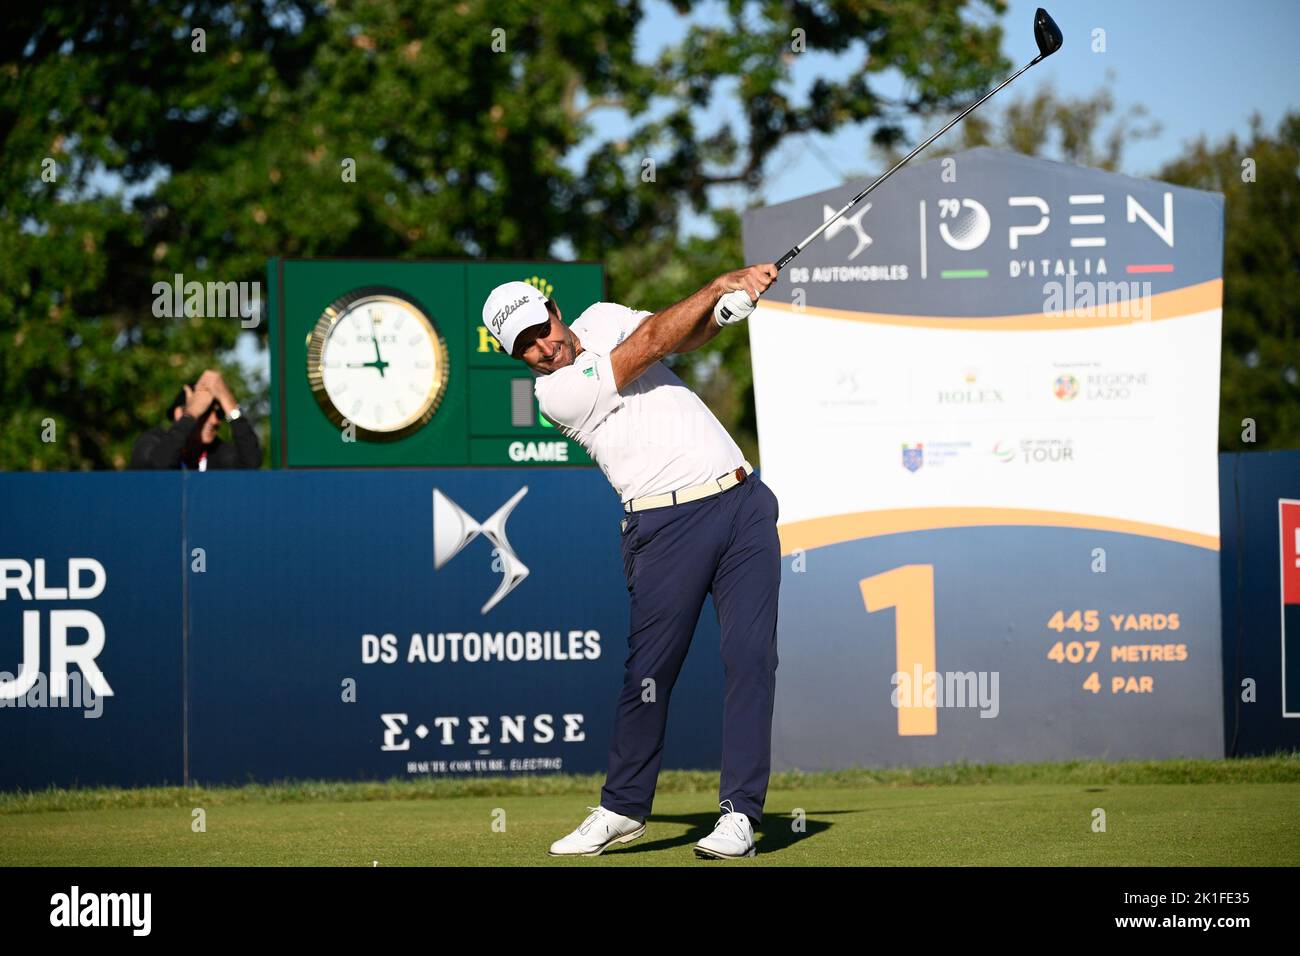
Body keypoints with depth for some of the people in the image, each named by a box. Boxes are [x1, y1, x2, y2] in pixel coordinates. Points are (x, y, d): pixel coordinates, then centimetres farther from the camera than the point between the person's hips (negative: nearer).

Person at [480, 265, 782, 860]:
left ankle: (740, 812, -5)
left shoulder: (602, 320, 14)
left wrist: (730, 303, -11)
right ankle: (622, 810, 11)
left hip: (742, 498, 5)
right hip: (669, 523, -5)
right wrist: (720, 286, -9)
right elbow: (651, 343, -12)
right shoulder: (555, 392, -8)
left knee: (751, 656, -5)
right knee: (650, 670, -7)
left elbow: (685, 336, 9)